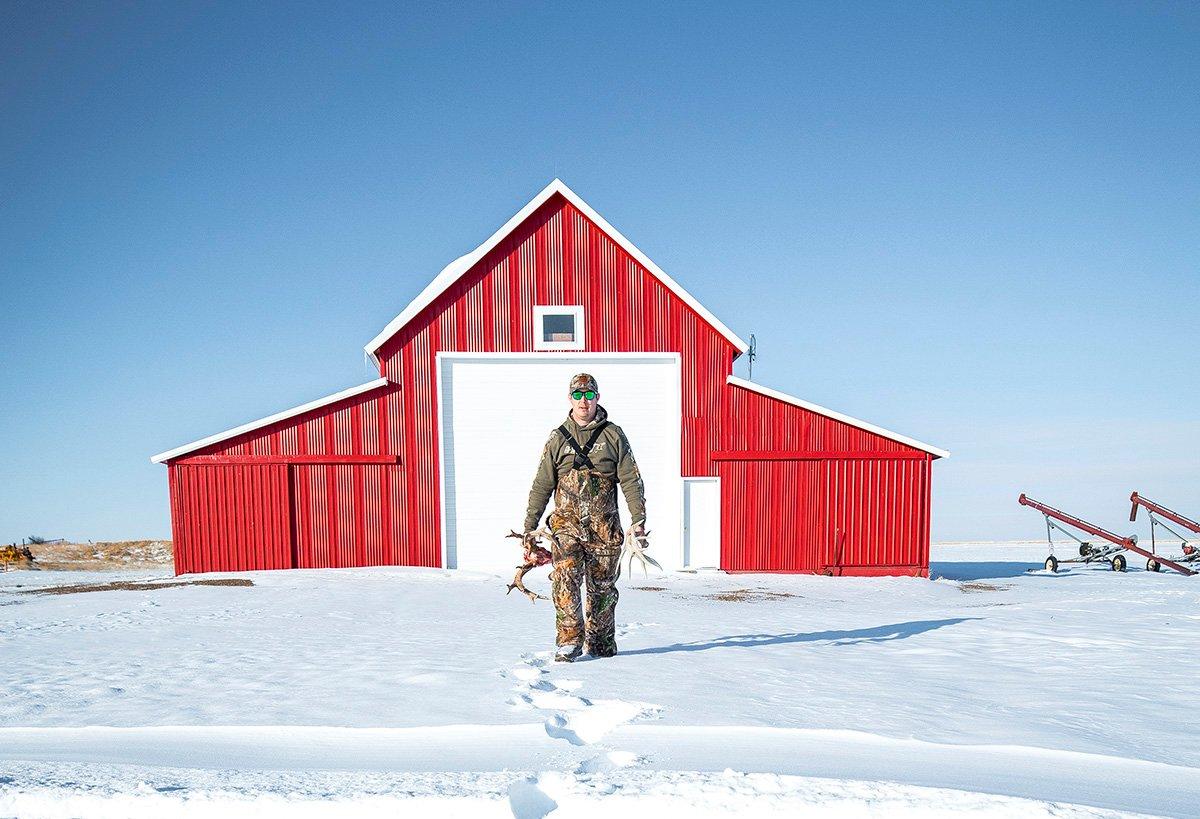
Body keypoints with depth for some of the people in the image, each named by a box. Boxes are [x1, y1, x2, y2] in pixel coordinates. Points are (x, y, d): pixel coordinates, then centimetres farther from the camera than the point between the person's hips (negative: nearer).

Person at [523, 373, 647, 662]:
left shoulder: (613, 435, 4)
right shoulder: (557, 438, 8)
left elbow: (630, 480, 3)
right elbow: (541, 486, 10)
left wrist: (638, 518, -6)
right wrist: (529, 525, 8)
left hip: (604, 527, 0)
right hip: (567, 525, 0)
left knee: (602, 587, 8)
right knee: (564, 580, -15)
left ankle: (600, 643, 23)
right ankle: (569, 640, -10)